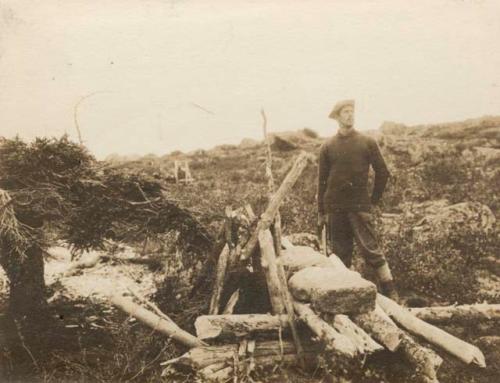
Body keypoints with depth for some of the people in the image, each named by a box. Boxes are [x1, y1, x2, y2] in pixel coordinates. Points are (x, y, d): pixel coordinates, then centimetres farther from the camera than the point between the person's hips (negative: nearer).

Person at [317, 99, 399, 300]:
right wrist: (321, 212, 7)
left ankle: (390, 291, -1)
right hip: (335, 207, 2)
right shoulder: (327, 146, 6)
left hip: (360, 206, -2)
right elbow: (322, 180, 8)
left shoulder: (367, 142, 3)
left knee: (371, 249, -8)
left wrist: (374, 199, 6)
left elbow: (382, 172, 9)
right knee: (340, 254, 7)